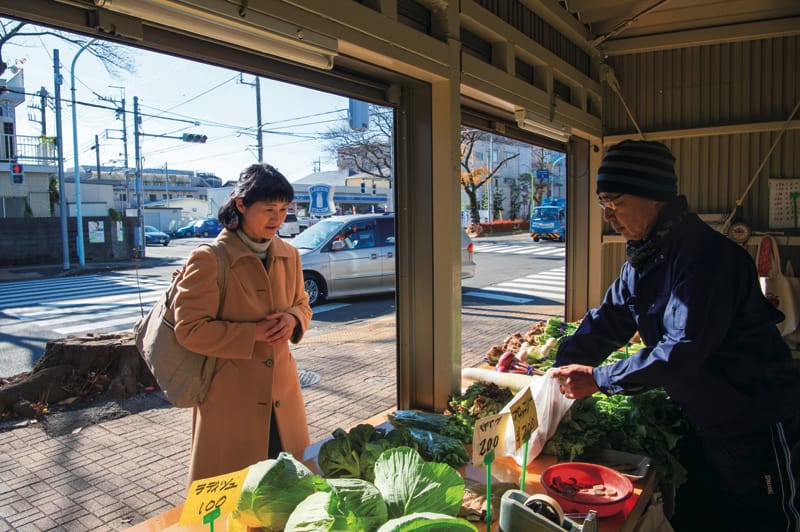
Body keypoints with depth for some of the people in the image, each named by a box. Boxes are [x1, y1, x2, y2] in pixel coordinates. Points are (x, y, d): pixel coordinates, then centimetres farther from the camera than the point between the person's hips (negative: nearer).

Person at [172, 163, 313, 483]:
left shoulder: (289, 256, 6)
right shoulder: (209, 259, -13)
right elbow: (189, 329, -15)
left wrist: (293, 320, -6)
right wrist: (254, 333, -18)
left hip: (281, 393, 6)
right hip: (229, 397, -5)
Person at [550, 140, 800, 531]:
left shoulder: (706, 254, -27)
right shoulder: (644, 257, 3)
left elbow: (682, 350, -33)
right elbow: (606, 322, 6)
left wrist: (598, 378, -27)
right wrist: (557, 371, -4)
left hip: (758, 427, -8)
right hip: (706, 422, 9)